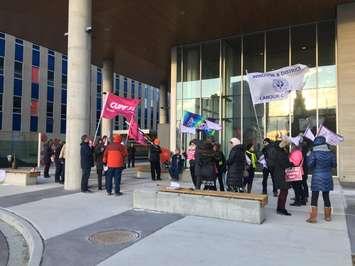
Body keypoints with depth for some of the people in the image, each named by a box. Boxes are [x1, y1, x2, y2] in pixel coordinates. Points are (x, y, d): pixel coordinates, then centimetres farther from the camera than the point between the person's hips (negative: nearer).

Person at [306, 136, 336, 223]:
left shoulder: (314, 153, -12)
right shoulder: (330, 153, -1)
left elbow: (310, 165, -11)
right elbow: (334, 165, 7)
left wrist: (308, 156, 2)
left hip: (317, 178, -4)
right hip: (327, 178, 4)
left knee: (314, 197, 1)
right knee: (326, 197, 15)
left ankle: (313, 217, 1)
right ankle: (328, 216, 25)